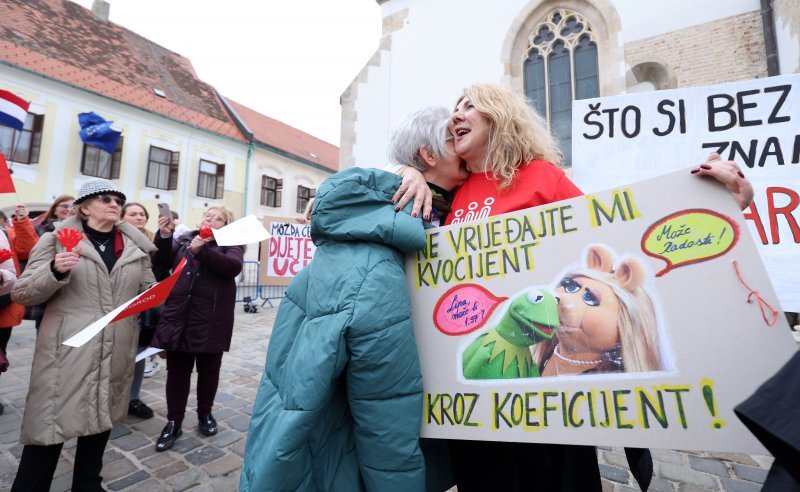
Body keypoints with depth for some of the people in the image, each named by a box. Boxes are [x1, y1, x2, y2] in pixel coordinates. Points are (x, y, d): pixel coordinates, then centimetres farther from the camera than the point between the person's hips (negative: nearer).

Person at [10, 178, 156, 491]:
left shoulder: (135, 246, 8)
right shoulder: (57, 239, 1)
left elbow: (149, 290, 13)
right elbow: (21, 294, -1)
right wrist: (56, 271, -20)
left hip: (115, 353, 3)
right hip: (67, 352, -3)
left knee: (101, 420, 17)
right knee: (49, 426, 1)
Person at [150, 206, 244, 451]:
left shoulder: (229, 244, 1)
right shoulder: (184, 239, 11)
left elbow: (234, 266, -18)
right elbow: (161, 263, 2)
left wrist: (201, 251, -27)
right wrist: (164, 236, -12)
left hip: (211, 320, -2)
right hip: (179, 315, 2)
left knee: (208, 370, 13)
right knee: (177, 371, 10)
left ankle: (205, 414, 33)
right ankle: (173, 422, 25)